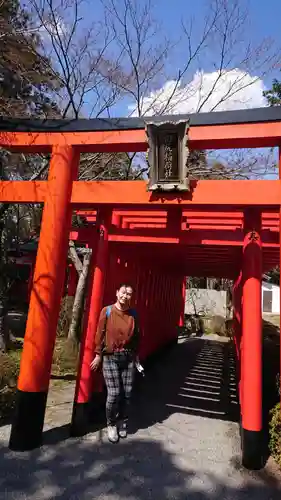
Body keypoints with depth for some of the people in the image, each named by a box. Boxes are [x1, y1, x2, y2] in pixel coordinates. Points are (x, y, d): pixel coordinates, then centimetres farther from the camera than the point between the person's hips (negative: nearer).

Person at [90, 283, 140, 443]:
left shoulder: (133, 314, 2)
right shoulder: (107, 311, -6)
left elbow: (137, 336, 7)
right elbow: (100, 334, -3)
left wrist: (136, 355, 6)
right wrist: (98, 355, -3)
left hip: (128, 357, 3)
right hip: (110, 357, -3)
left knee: (127, 393, 6)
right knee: (114, 394, -5)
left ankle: (123, 423, 30)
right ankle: (111, 425, 21)